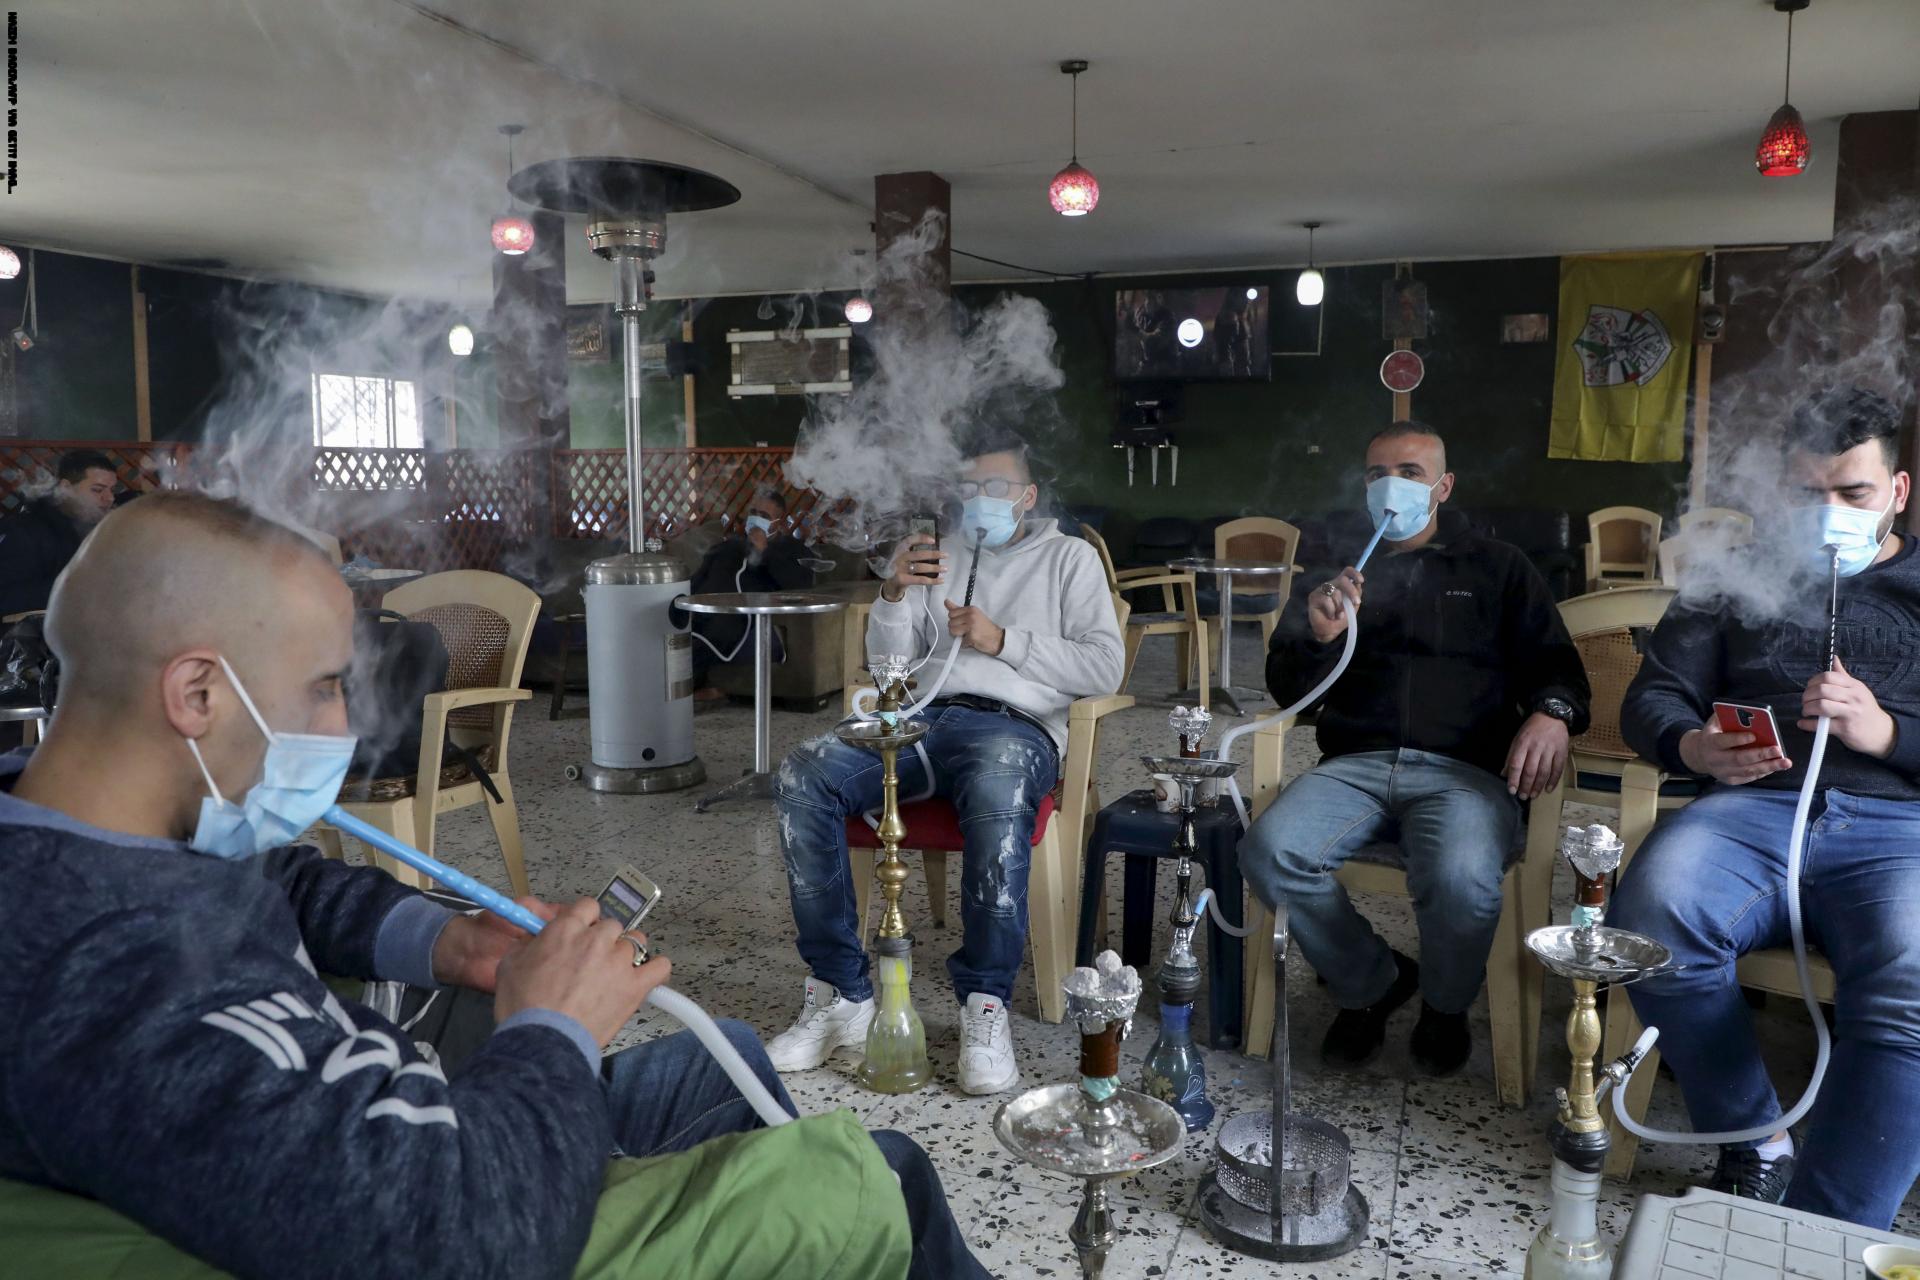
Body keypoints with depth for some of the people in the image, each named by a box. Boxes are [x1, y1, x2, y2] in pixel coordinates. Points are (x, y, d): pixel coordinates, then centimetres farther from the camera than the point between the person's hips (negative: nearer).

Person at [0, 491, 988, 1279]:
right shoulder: (123, 984, -39)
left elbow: (283, 885, 11)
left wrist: (435, 941, -6)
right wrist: (555, 1030, -22)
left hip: (375, 1140, 9)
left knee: (717, 1065, 24)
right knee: (875, 1183, -1)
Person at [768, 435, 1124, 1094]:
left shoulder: (1068, 557, 18)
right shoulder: (937, 557, 28)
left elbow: (1105, 668, 4)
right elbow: (888, 664, 19)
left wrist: (1002, 640, -5)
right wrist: (893, 595, 0)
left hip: (1013, 724, -4)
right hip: (922, 717, 4)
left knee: (997, 791, -42)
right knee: (801, 777, -25)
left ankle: (985, 1005, -27)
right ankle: (842, 995, -19)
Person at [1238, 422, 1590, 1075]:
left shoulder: (1497, 567, 19)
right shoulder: (1338, 565, 22)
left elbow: (1555, 663, 13)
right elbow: (1287, 691, 15)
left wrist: (1553, 711, -12)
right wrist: (1320, 637, -8)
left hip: (1465, 769, -2)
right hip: (1356, 764, 2)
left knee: (1461, 881, -34)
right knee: (1269, 852, -28)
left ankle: (1444, 1007, 3)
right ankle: (1368, 983, 1)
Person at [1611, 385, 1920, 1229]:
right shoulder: (1739, 577, 23)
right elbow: (1653, 697, 14)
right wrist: (1691, 747, -8)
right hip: (1754, 810, 1)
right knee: (1650, 921, -33)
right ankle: (1755, 1143, -10)